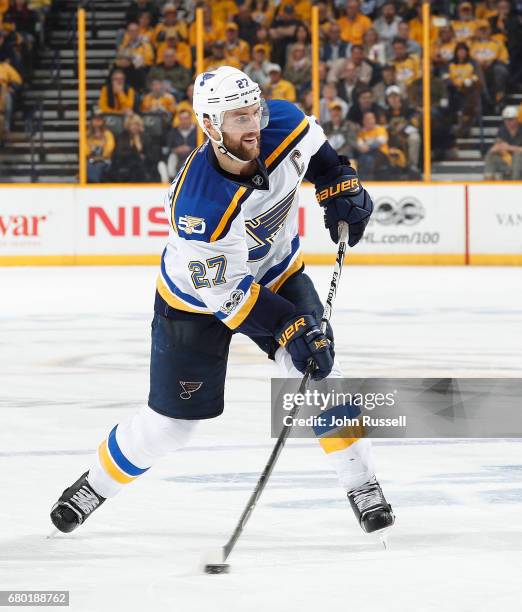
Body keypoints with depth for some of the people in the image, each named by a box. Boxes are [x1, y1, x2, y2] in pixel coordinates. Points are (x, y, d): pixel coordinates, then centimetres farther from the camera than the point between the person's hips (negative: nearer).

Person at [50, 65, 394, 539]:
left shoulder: (283, 126, -24)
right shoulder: (197, 206, -38)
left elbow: (315, 147, 4)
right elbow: (226, 293, -31)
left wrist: (342, 187, -8)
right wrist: (291, 330, -34)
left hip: (277, 274, 4)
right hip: (200, 296, -4)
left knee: (320, 374, -17)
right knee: (172, 421, 4)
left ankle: (361, 484, -3)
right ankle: (97, 484, 30)